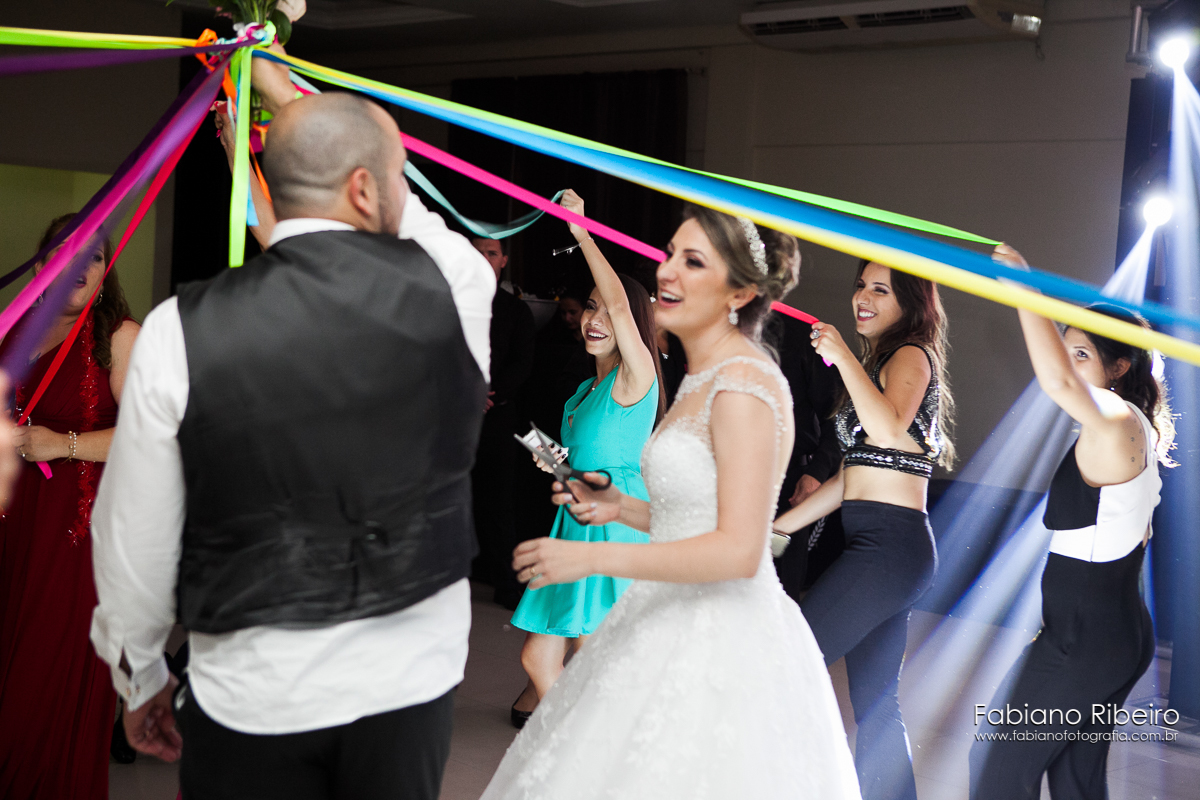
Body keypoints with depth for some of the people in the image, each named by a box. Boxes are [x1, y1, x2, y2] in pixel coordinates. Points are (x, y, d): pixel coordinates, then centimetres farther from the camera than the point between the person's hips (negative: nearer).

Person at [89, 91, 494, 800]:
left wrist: (142, 680, 13)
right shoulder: (452, 288, -11)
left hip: (249, 701, -1)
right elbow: (435, 238, 15)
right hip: (412, 685, 1)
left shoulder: (180, 330, -13)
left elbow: (135, 538, -5)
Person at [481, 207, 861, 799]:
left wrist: (594, 558, -21)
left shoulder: (745, 385, -17)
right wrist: (621, 507, 6)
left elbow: (738, 550, -22)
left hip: (718, 648, -9)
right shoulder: (703, 378, 13)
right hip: (677, 632, 9)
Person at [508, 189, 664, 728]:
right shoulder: (586, 390, 16)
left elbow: (620, 304, -24)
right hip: (576, 521, 8)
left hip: (616, 521, -8)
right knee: (539, 659, 8)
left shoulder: (636, 376, -8)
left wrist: (582, 233, -20)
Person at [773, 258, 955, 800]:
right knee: (875, 706, 9)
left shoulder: (912, 355, -3)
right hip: (881, 547, 10)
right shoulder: (882, 362, 23)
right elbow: (853, 475, 24)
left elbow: (889, 430, -24)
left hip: (888, 543, -10)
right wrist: (779, 526, 22)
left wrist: (844, 356, -18)